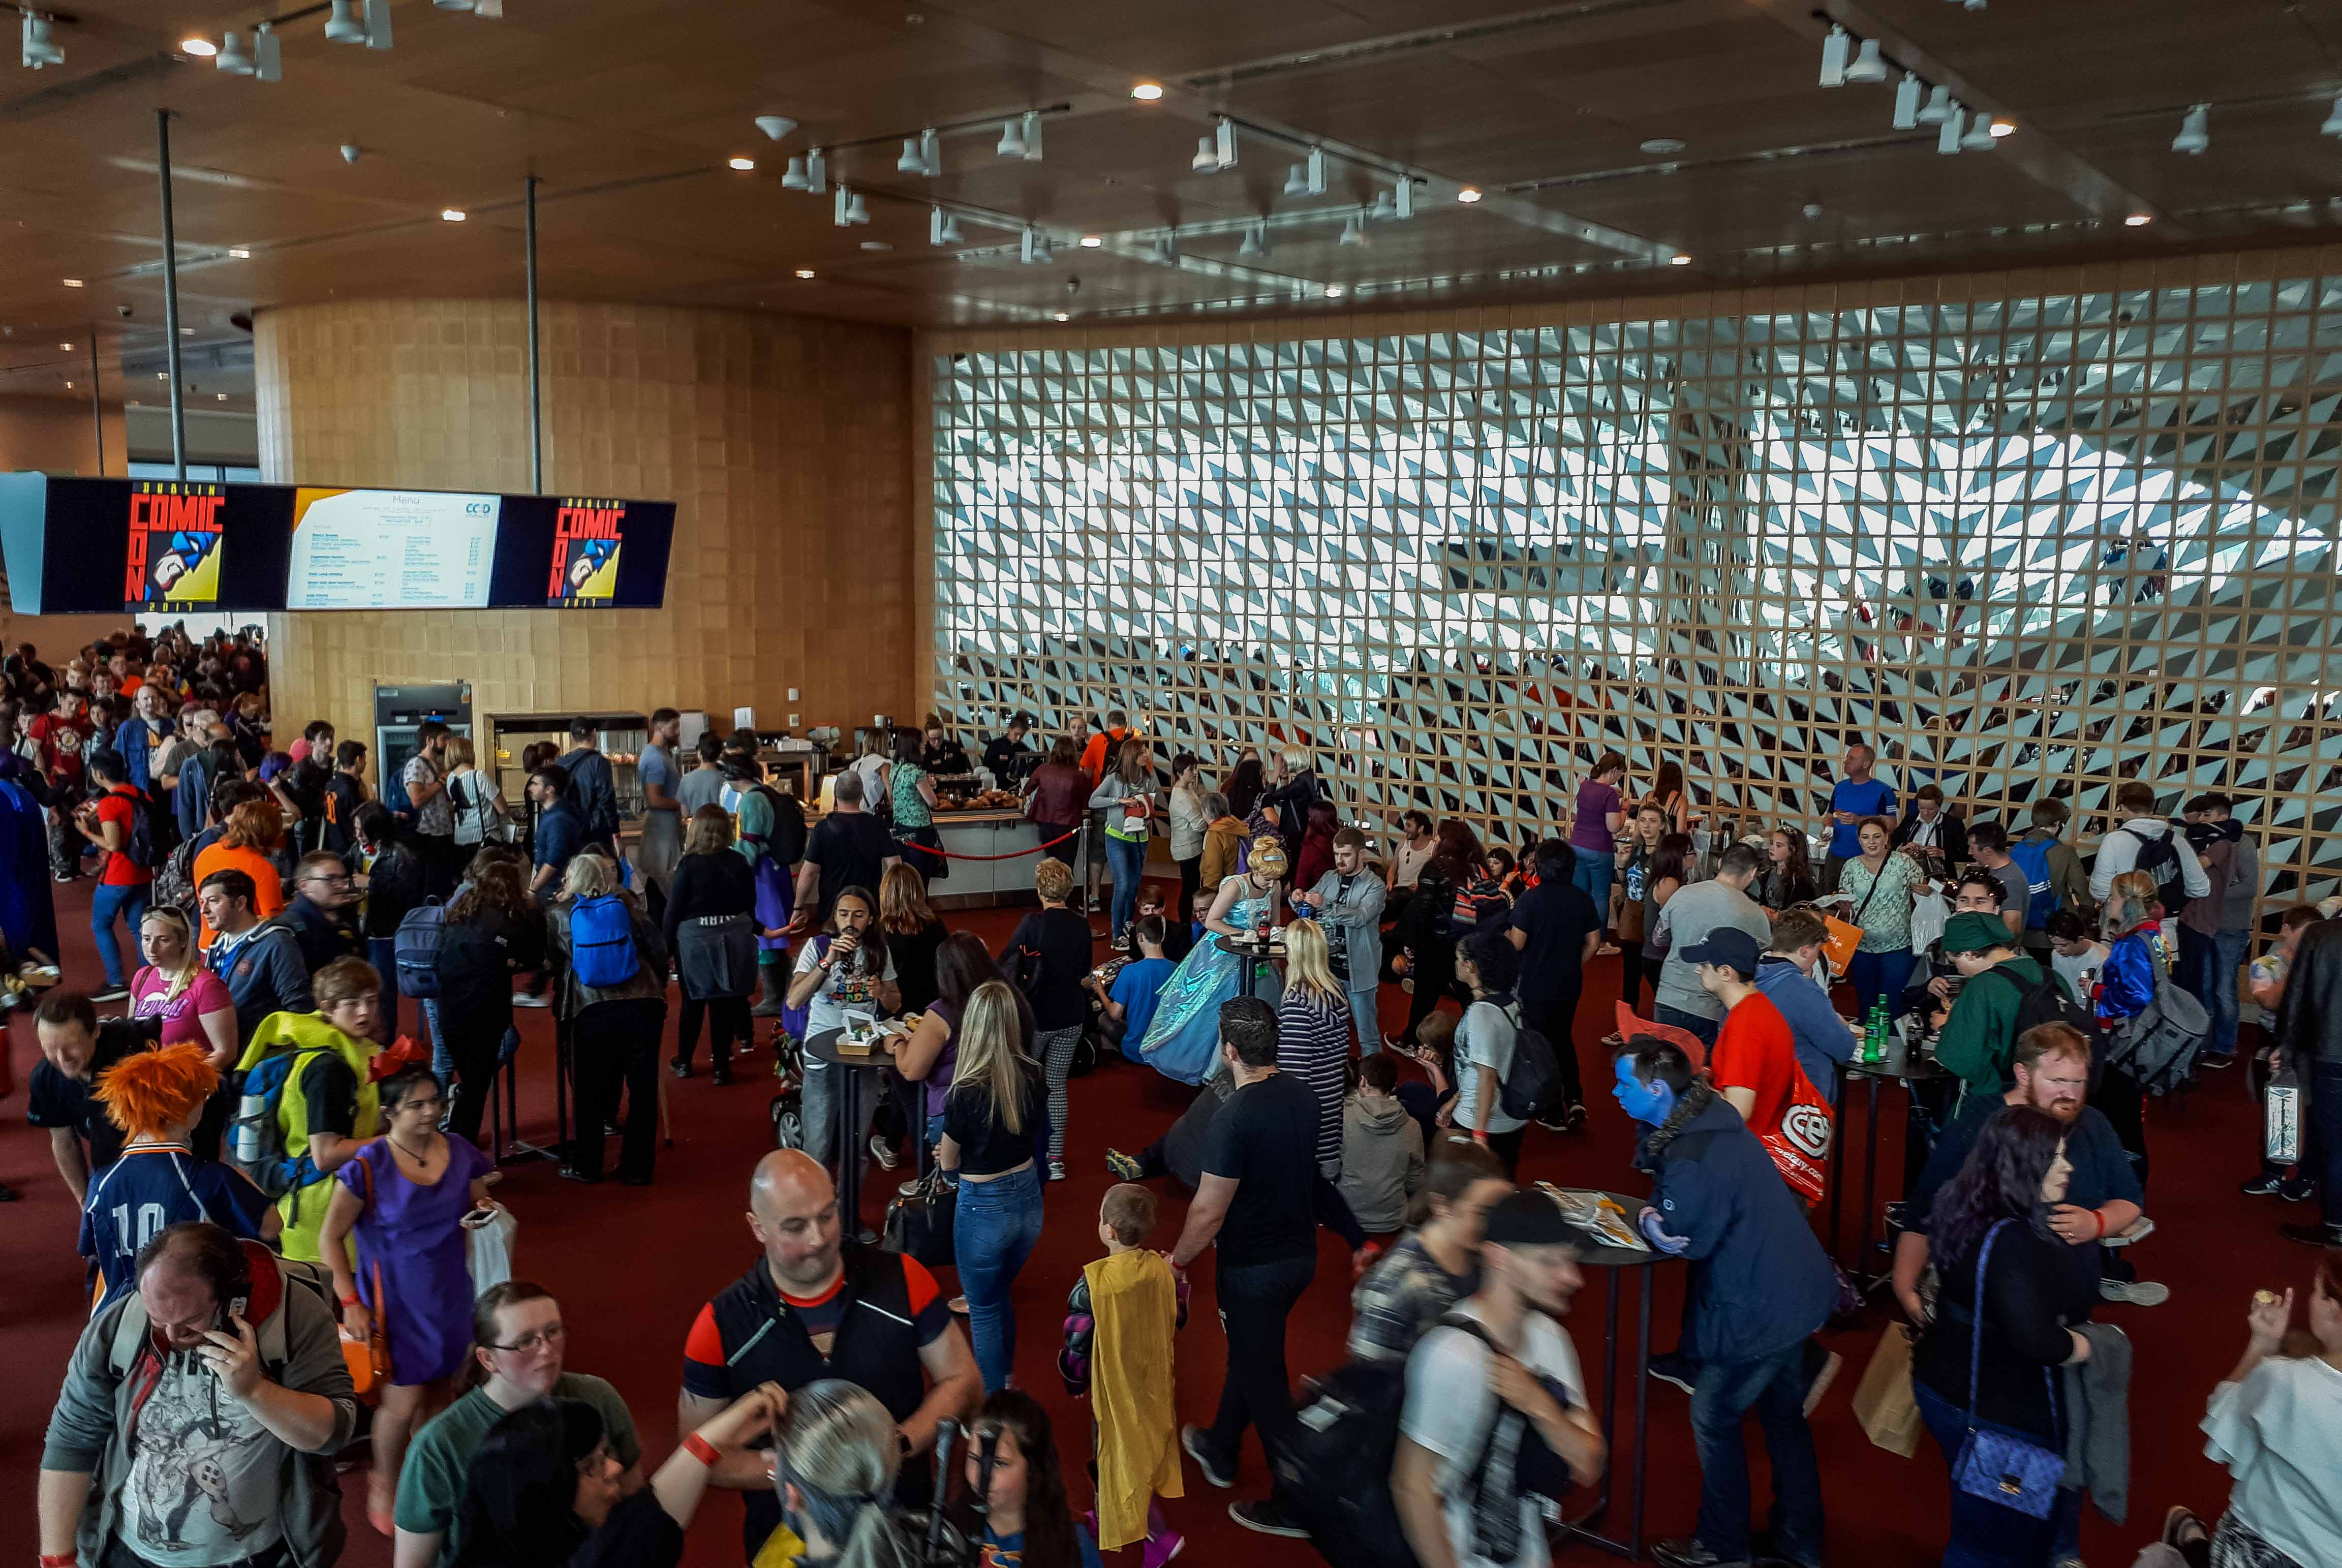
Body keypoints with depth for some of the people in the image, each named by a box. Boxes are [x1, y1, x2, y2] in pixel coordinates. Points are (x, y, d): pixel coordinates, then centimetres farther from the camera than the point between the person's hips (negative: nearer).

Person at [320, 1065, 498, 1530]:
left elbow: (477, 1208, 11)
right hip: (395, 1300, -4)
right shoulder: (368, 1167, -17)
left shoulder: (461, 1152, -4)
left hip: (450, 1295, 4)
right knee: (403, 1403, 1)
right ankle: (384, 1483, 28)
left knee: (441, 1393, 15)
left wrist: (482, 1212, -13)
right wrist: (350, 1302, -12)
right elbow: (330, 1237, -9)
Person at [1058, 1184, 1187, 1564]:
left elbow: (1077, 1343, -17)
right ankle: (1111, 1515, 42)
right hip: (1153, 1379, 6)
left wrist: (1075, 1384, 1)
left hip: (1116, 1386, -6)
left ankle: (1160, 1535, 11)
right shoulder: (1162, 1269, -13)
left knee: (1120, 1456, 11)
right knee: (1144, 1447, 23)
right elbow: (1177, 1320, 4)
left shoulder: (1093, 1283, -27)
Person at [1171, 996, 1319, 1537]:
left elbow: (1209, 1213, -22)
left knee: (1262, 1375, 7)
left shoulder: (1234, 1117, -28)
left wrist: (1177, 1260, -5)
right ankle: (1220, 1449, 47)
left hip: (1253, 1265, -8)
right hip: (1300, 1250, 8)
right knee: (1249, 1353, 26)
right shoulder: (1304, 1097, -4)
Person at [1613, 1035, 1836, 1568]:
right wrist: (1654, 1212, -13)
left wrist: (1649, 1219, -5)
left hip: (1762, 1312, -9)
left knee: (1713, 1420, 9)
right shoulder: (1707, 1114, -1)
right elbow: (1676, 1199, 6)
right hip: (1796, 1292, 9)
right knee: (1783, 1416, 22)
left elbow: (1684, 1239, -21)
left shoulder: (1694, 1157, -29)